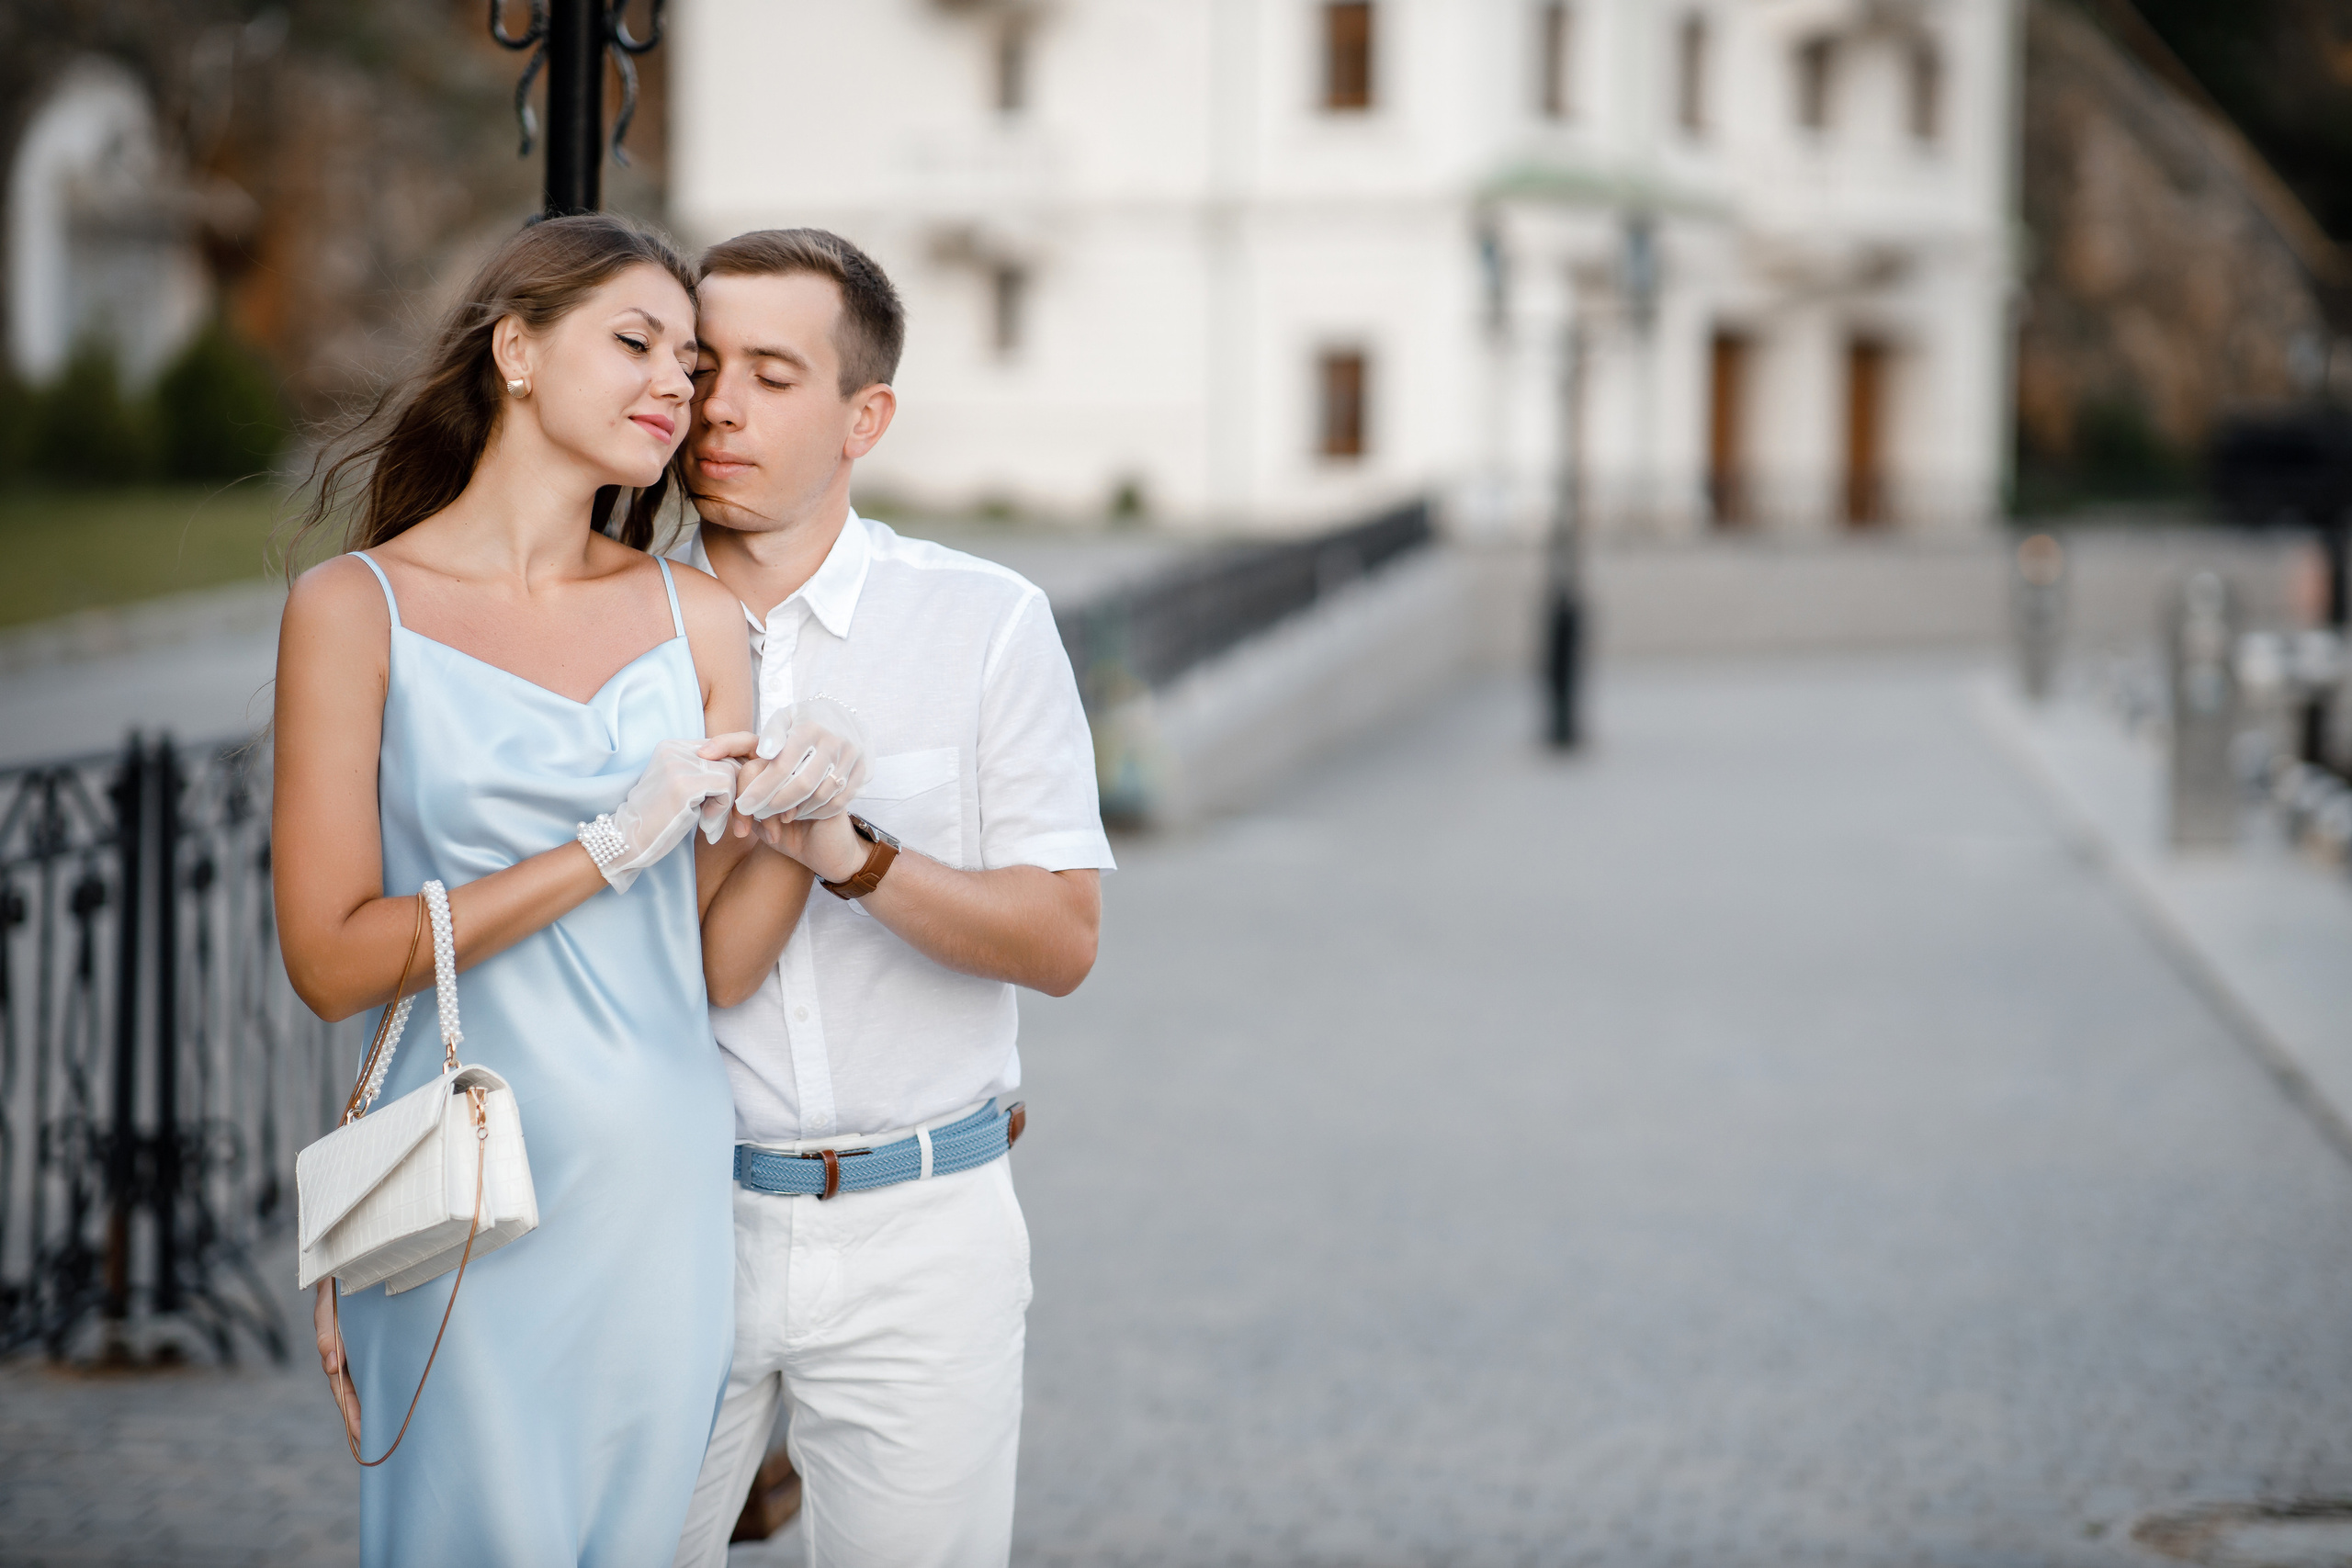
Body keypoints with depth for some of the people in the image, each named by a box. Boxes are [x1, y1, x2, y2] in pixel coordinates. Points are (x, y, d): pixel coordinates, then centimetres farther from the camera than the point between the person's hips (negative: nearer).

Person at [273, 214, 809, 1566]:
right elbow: (333, 957, -10)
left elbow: (715, 957, 12)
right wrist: (609, 853, -13)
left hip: (664, 1196, 4)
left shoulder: (699, 619, 7)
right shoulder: (358, 609, -4)